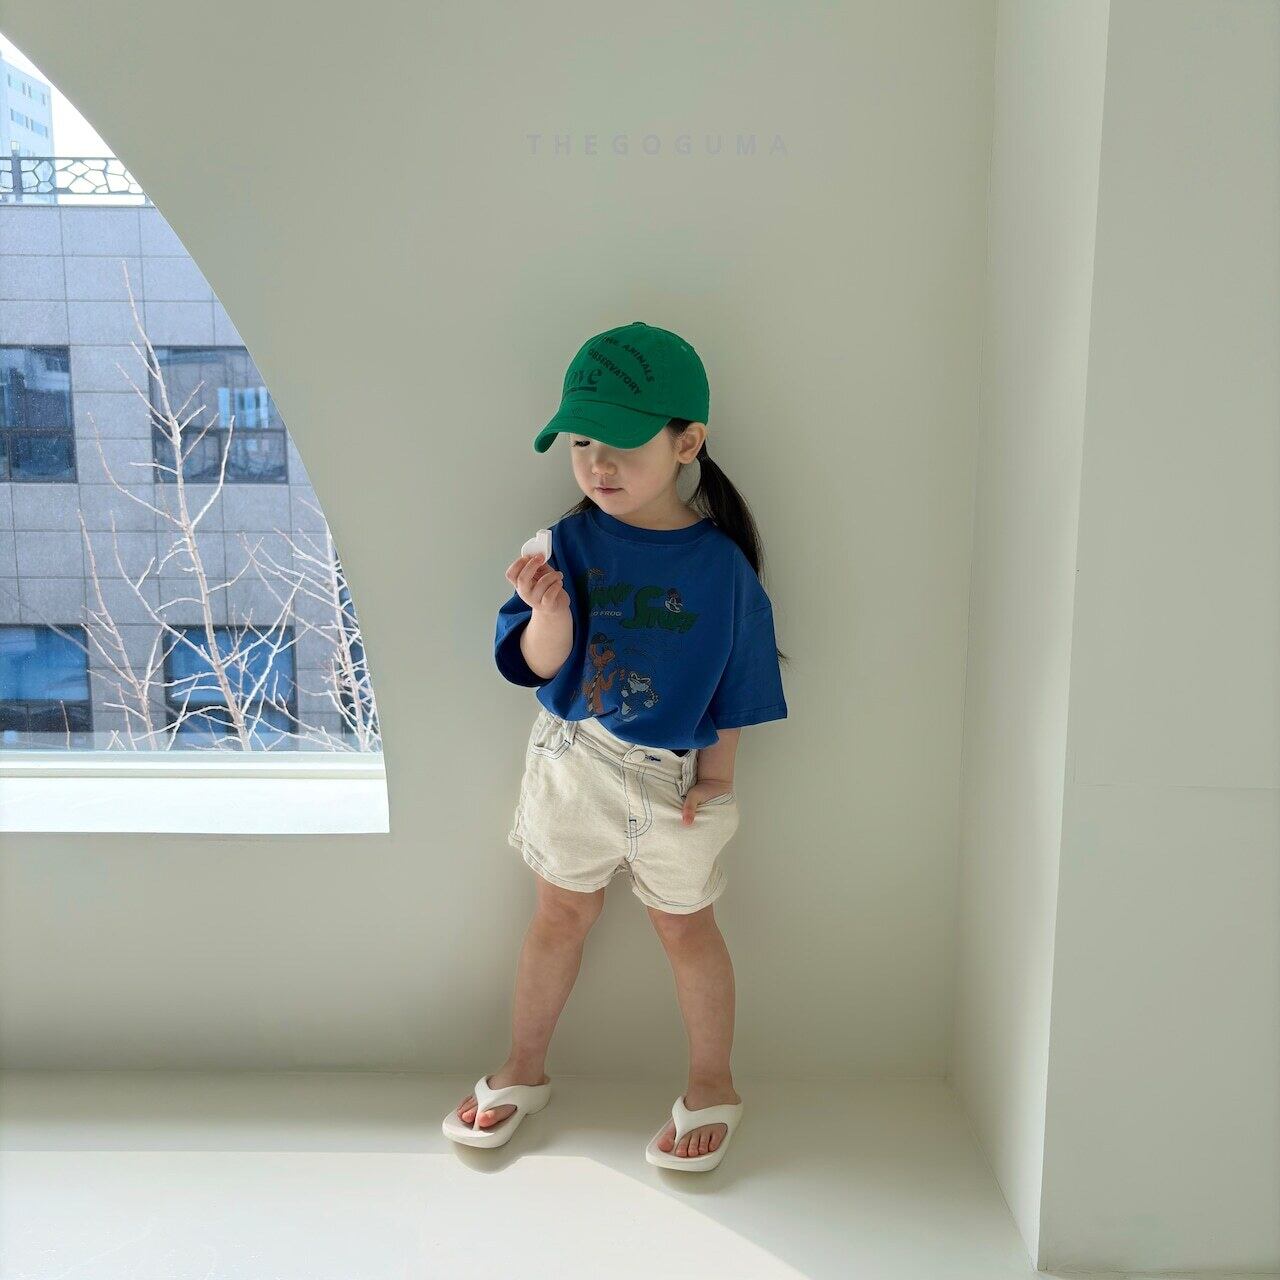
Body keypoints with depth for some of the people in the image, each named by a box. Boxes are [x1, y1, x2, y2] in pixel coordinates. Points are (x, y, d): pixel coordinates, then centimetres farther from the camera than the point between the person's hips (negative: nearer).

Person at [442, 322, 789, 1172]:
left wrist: (713, 779, -5)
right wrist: (549, 610, -31)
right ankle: (523, 1072, 41)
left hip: (671, 773, -2)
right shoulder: (571, 543, -11)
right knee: (562, 913, 19)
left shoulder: (720, 564, -16)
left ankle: (713, 1085, 39)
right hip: (572, 759, 3)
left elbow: (733, 691, -8)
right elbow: (542, 666, -12)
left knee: (685, 927, 16)